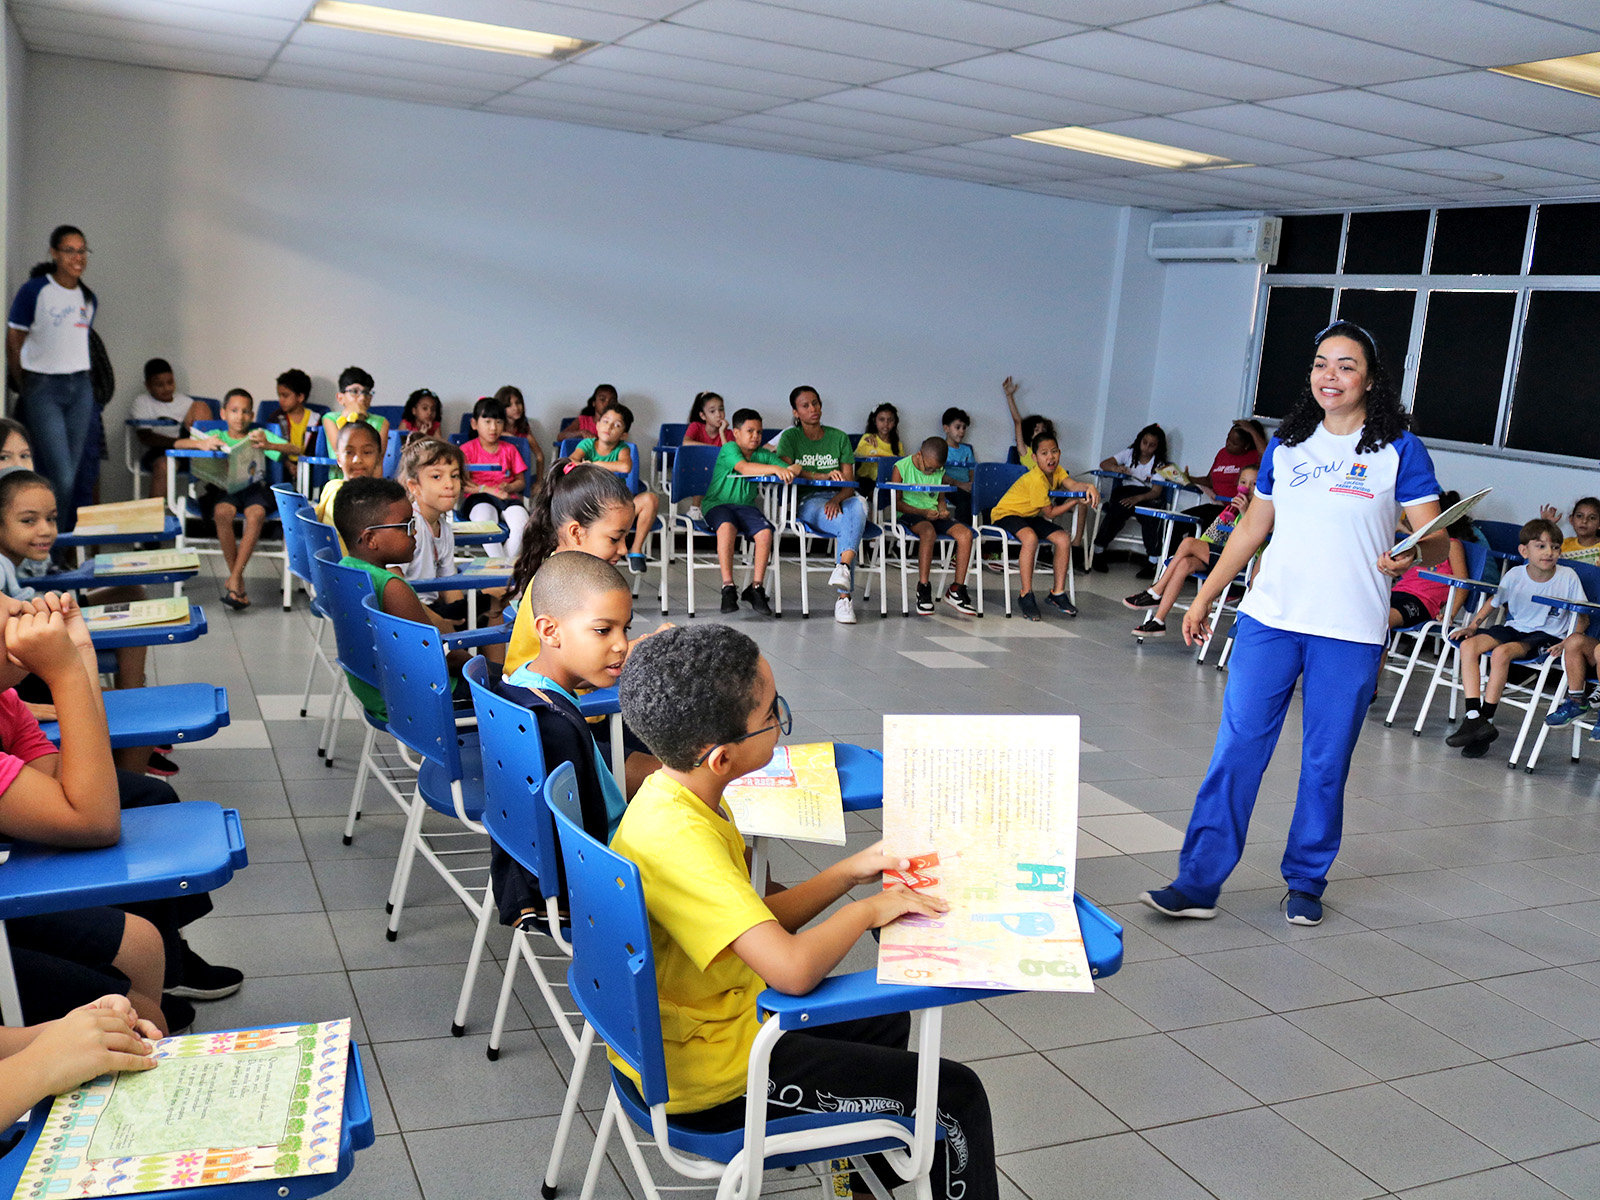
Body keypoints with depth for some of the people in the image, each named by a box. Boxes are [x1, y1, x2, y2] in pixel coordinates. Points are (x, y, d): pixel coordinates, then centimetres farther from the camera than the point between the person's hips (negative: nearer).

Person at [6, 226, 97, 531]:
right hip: (43, 389, -5)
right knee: (61, 477, -12)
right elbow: (13, 345, -2)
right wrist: (26, 390, 3)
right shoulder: (34, 291, -6)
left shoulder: (88, 299, 11)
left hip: (80, 388, 5)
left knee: (71, 475, 6)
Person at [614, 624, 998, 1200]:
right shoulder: (680, 840, -33)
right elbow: (792, 968, -40)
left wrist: (846, 874, 0)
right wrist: (866, 910, -21)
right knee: (956, 1095, -2)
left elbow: (754, 926, 8)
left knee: (884, 1019, 30)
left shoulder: (674, 798, -2)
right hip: (712, 1079, -10)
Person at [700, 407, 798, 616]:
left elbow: (791, 468, 2)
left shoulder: (763, 454, 10)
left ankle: (756, 587, -13)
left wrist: (791, 470, -24)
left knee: (765, 532, -24)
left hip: (746, 505, 5)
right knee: (726, 527, -37)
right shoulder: (729, 449, -7)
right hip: (718, 503, -4)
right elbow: (744, 467, -27)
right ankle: (728, 587, -31)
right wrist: (775, 469, -38)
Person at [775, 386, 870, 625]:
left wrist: (836, 499, -17)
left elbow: (849, 483, 5)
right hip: (809, 501, -2)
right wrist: (822, 476, -23)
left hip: (840, 499, 2)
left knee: (858, 505, -38)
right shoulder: (790, 437, 10)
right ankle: (844, 596, -40)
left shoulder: (839, 437, 14)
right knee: (851, 527, -35)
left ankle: (843, 567, -54)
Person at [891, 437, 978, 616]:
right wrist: (923, 512, -17)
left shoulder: (939, 471, 10)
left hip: (933, 516, 6)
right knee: (929, 531, -39)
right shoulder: (902, 468, -5)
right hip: (908, 514, -5)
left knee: (965, 533, -20)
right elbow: (896, 502, -7)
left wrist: (943, 510, -3)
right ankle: (923, 589, -33)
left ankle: (956, 591, -16)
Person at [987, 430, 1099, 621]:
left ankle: (1058, 594, -1)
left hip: (1029, 516, 9)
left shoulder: (1056, 470, -1)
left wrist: (1089, 487, -41)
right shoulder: (1036, 480, -25)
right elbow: (1050, 513, -18)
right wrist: (1075, 501, -18)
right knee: (1030, 537, -38)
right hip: (1006, 513, -9)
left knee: (1064, 539, -10)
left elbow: (1072, 485, -20)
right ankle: (1026, 596, -30)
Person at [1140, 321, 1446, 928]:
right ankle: (1198, 882, 4)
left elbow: (1437, 538, -3)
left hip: (1349, 634, -3)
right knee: (1236, 751, -1)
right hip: (1268, 620, 3)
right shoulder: (1286, 444, 11)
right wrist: (1204, 597, 18)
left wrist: (1414, 555, -27)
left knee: (1326, 765, 5)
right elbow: (1252, 527, 19)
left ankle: (1306, 882, 23)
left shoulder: (1399, 449, 0)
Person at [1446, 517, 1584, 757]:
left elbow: (1582, 617, -1)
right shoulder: (1514, 575, -2)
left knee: (1501, 652, -32)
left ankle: (1486, 719, -24)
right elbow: (1493, 602, 12)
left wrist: (1569, 642, -17)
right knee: (1468, 645, -21)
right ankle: (1473, 717, -27)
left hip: (1547, 636, -4)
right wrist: (1473, 625, -1)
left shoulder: (1568, 577, -7)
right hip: (1514, 628, 4)